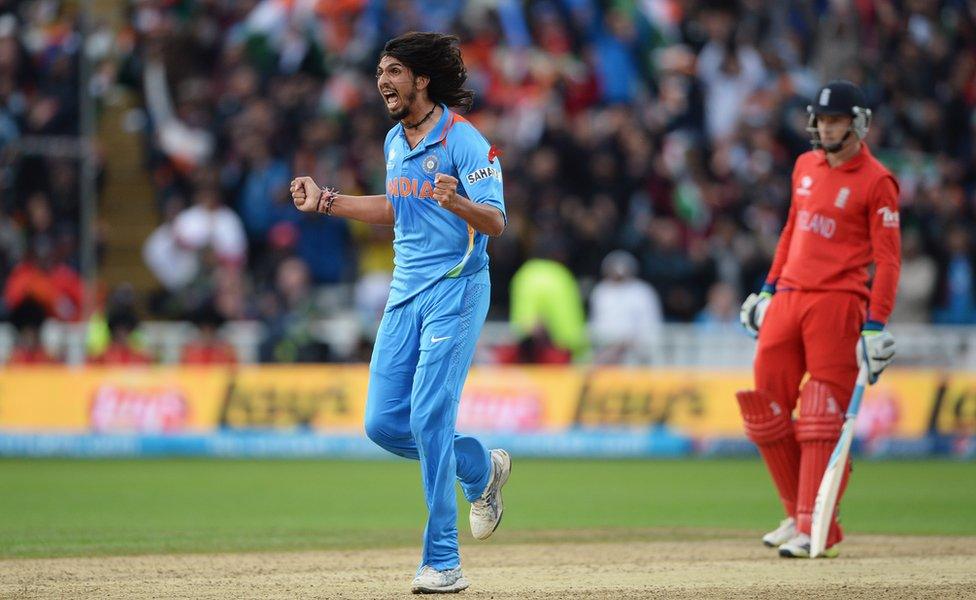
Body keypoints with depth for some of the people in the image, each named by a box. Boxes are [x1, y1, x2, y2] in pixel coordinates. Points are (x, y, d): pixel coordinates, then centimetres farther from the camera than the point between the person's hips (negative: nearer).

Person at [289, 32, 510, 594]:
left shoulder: (464, 140, -13)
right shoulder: (395, 141, 11)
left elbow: (496, 223, -19)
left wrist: (458, 203, -40)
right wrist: (326, 202, 22)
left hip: (456, 292, -8)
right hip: (406, 294, 8)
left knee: (429, 420, -14)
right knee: (383, 423, 3)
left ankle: (443, 562, -9)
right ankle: (482, 469, 28)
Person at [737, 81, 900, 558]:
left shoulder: (876, 182, -6)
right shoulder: (806, 166, 15)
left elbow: (887, 258, -9)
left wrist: (876, 325, -16)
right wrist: (769, 288, 20)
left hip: (838, 300, -7)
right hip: (789, 297, 7)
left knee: (822, 417, -9)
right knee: (766, 407, 5)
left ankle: (818, 531, -8)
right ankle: (798, 513, 18)